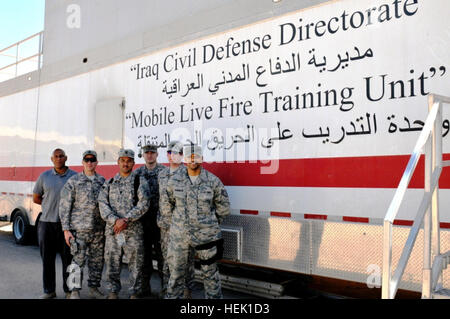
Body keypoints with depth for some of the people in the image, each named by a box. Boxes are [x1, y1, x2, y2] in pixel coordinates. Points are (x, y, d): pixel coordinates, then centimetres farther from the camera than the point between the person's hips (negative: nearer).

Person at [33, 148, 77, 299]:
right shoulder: (44, 176, 8)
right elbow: (36, 198, 15)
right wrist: (52, 205, 7)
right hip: (47, 223, 2)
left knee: (68, 258, 3)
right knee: (47, 258, 8)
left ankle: (69, 290, 15)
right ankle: (49, 290, 19)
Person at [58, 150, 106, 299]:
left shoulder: (102, 181, 9)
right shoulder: (73, 181, -1)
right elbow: (64, 206, -3)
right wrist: (66, 229, -8)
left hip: (99, 230, 4)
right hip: (79, 229, -3)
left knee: (97, 260, 10)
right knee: (78, 261, -1)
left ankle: (94, 288, 23)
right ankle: (75, 292, 11)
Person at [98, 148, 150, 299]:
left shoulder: (140, 181, 3)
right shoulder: (109, 183, 12)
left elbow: (144, 203, -8)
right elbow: (103, 204, 2)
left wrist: (126, 219, -16)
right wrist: (115, 220, -14)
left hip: (134, 230, -2)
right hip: (112, 230, 3)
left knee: (135, 263, 2)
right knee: (112, 262, 8)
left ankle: (134, 293, 15)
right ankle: (113, 292, 22)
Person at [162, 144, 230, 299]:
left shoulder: (213, 181, -5)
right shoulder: (175, 181, 0)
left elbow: (223, 207, 5)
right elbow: (167, 202, 15)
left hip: (205, 235, -2)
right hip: (179, 235, 2)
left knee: (209, 272, 10)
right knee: (176, 271, 10)